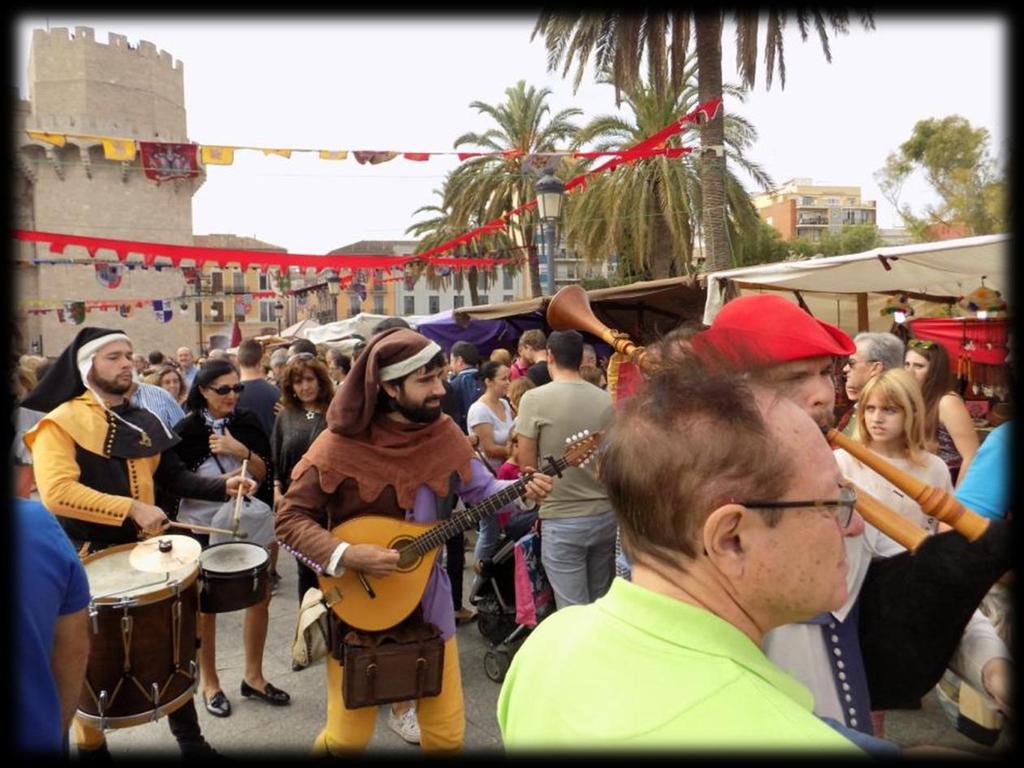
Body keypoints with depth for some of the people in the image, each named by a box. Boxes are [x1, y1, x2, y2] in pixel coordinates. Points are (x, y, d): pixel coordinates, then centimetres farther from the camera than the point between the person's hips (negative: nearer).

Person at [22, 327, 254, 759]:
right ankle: (91, 746, 33)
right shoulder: (60, 422, -12)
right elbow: (57, 492, -25)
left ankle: (190, 741, 30)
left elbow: (174, 476, 11)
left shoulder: (144, 422, 8)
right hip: (88, 559, -6)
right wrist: (131, 508, -29)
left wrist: (222, 487, -5)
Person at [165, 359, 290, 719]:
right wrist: (221, 484, -17)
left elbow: (265, 475, -7)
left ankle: (253, 676, 28)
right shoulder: (186, 431, -10)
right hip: (202, 531, -3)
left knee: (260, 598, 9)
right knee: (206, 607, 10)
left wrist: (241, 451, -22)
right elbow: (176, 486, -8)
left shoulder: (248, 423, -2)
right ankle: (209, 683, 29)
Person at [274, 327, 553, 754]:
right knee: (348, 737, 11)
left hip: (426, 596, 3)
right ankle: (324, 745, 43)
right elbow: (290, 518, -14)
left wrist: (521, 490, -15)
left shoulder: (443, 434, -6)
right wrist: (344, 555, -27)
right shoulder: (341, 443, -18)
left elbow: (480, 489, 4)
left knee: (447, 732, 11)